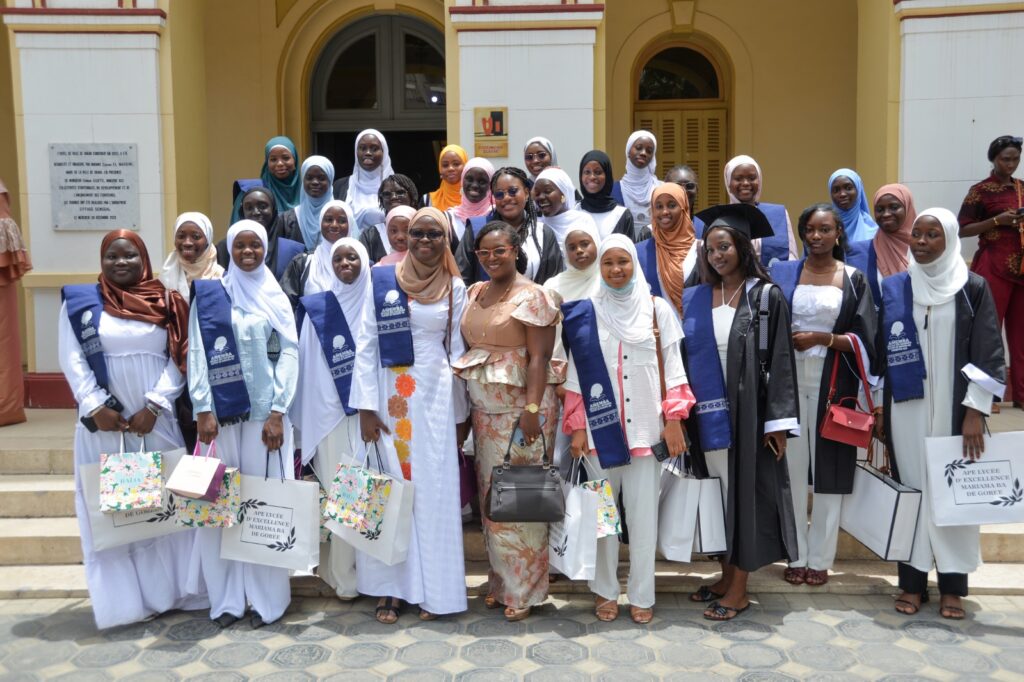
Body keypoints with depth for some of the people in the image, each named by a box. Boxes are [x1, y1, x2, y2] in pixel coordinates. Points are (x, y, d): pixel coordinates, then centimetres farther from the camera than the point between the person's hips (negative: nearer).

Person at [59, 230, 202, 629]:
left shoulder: (166, 303, 6)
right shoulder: (79, 302, 4)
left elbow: (178, 360, 0)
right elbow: (72, 360, -1)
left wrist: (153, 406, -11)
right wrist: (96, 407, -12)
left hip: (157, 422, 1)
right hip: (103, 423, -1)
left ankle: (170, 589, 17)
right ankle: (124, 600, 13)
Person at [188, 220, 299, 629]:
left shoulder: (276, 296, 7)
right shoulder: (208, 295, 7)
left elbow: (289, 353, 1)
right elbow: (197, 354, 2)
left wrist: (278, 413, -8)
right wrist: (203, 410, -7)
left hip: (265, 412, 0)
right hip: (221, 412, 1)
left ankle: (267, 597, 11)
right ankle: (226, 597, 13)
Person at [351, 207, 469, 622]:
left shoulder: (454, 287, 6)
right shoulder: (382, 280, 2)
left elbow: (457, 352, 9)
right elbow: (366, 344, 0)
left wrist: (460, 414, 7)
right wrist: (366, 406, -7)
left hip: (436, 399, 1)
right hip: (391, 397, -1)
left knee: (435, 490, 3)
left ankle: (433, 589, 16)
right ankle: (391, 588, 15)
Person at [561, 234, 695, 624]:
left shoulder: (657, 309, 5)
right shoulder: (586, 312, 4)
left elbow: (671, 367, 5)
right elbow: (576, 374, 3)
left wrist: (674, 420, -2)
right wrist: (576, 428, -2)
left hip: (646, 427, 0)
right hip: (599, 427, 0)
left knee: (643, 512, 4)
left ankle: (641, 595, 16)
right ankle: (605, 591, 21)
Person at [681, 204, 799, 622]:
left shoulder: (766, 297, -3)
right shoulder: (695, 299, 8)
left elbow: (780, 360, -7)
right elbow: (686, 356, 9)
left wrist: (777, 421, -12)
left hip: (748, 412, -4)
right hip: (707, 413, 4)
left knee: (744, 492, 2)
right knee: (718, 493, 11)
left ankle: (739, 590, 12)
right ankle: (727, 576, 25)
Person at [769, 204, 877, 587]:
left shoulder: (854, 280, 4)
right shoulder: (783, 274, 6)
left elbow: (864, 339, -1)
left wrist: (822, 338, -14)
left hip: (832, 384, 0)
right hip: (790, 380, 1)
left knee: (828, 468, 3)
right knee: (791, 466, 2)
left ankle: (820, 558, 16)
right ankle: (796, 556, 14)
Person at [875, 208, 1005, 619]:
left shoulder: (973, 288, -1)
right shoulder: (893, 288, 5)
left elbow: (989, 355, -4)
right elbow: (881, 352, 7)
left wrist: (976, 413, -11)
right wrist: (877, 408, 5)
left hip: (954, 408, -1)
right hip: (906, 408, 2)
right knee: (911, 488, 4)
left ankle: (953, 585, 15)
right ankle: (912, 582, 13)